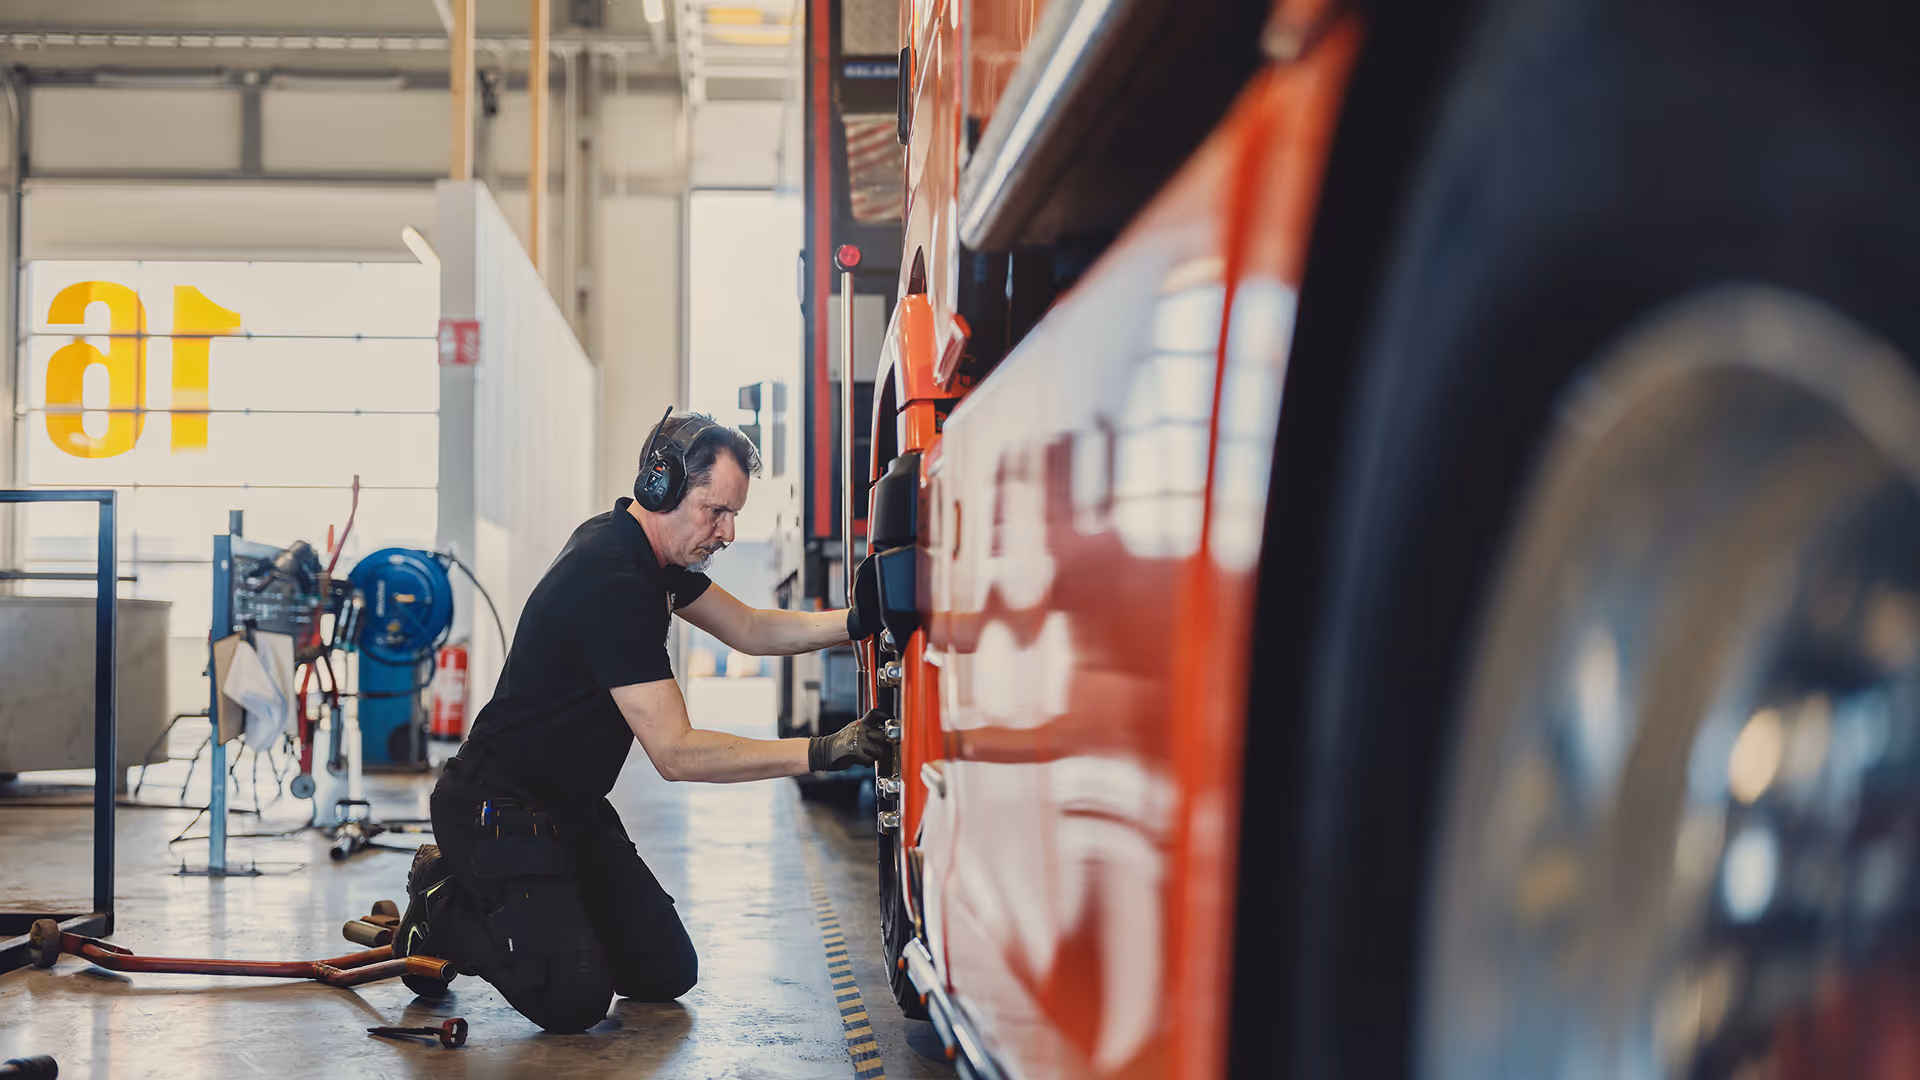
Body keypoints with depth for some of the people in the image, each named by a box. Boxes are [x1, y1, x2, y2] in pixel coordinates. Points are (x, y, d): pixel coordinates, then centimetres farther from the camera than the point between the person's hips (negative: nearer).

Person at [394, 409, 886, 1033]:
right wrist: (819, 754, -31)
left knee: (668, 974, 4)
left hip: (573, 809, 10)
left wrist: (855, 623, -9)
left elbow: (750, 630, 9)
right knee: (574, 999, -18)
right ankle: (444, 914, 5)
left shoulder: (645, 552, 3)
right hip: (501, 812, -10)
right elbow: (674, 752, -30)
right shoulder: (614, 584, -28)